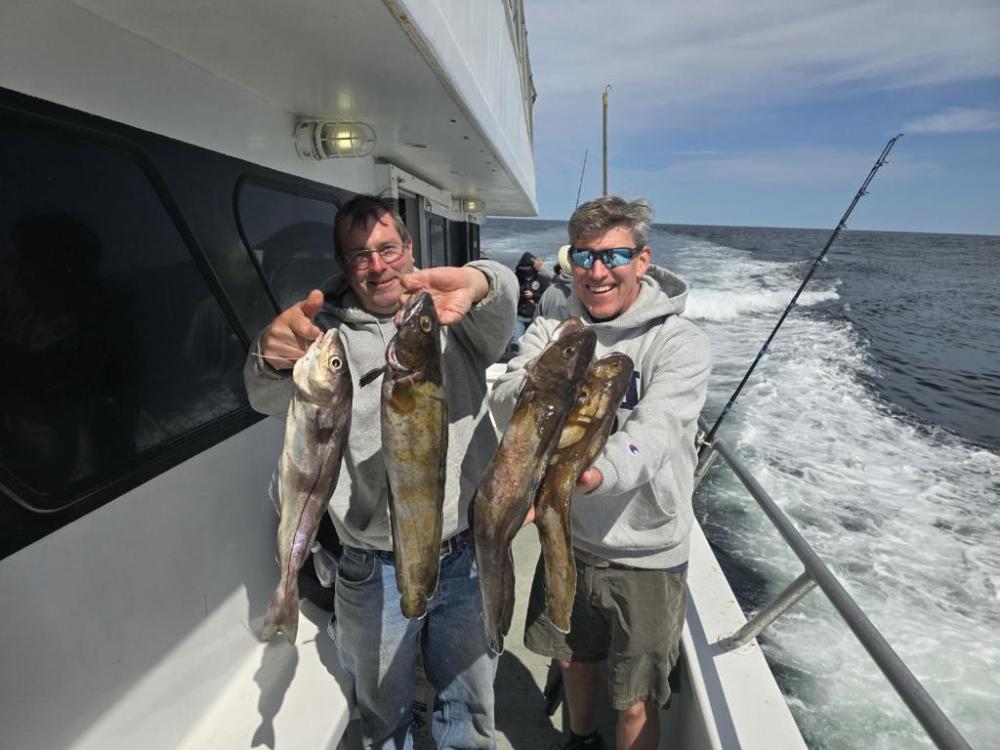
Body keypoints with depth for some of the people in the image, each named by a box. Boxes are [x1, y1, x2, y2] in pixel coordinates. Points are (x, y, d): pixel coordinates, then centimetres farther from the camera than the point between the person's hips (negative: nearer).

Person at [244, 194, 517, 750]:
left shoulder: (454, 316, -2)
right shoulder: (327, 332, -2)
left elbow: (503, 294, -22)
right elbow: (271, 399, -18)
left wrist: (474, 283, -47)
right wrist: (272, 359, -43)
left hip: (468, 558, 1)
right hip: (375, 573, 0)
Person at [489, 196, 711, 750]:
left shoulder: (680, 342, -18)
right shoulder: (552, 329, -6)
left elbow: (651, 437, -33)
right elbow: (504, 410, -18)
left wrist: (589, 474, -54)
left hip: (645, 557, -4)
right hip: (567, 539, 4)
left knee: (634, 705, 14)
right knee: (572, 660, 27)